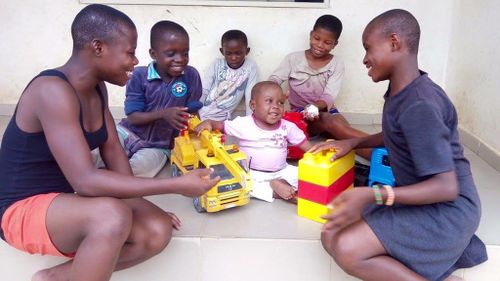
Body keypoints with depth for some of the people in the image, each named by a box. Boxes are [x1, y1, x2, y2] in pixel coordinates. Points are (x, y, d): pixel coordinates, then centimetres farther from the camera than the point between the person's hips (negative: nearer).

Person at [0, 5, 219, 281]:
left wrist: (138, 203, -7)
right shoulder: (53, 91, -27)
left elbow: (113, 149, 6)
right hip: (23, 210, -8)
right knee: (112, 216, -37)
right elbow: (85, 180, -34)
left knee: (158, 231, -10)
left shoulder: (97, 87, 2)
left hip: (69, 199, 8)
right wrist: (178, 185, -33)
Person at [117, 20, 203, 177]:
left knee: (131, 171, -26)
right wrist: (162, 114, -28)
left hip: (158, 146, 0)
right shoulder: (140, 76, -11)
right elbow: (132, 117, -13)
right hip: (129, 133, 0)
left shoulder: (191, 76, -9)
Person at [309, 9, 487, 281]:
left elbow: (446, 187, -27)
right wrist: (353, 142, 9)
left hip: (448, 209, -10)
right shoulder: (401, 90, 3)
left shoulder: (419, 105, -26)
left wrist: (372, 195, -35)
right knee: (332, 234, 7)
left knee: (346, 249, -26)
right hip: (424, 200, 10)